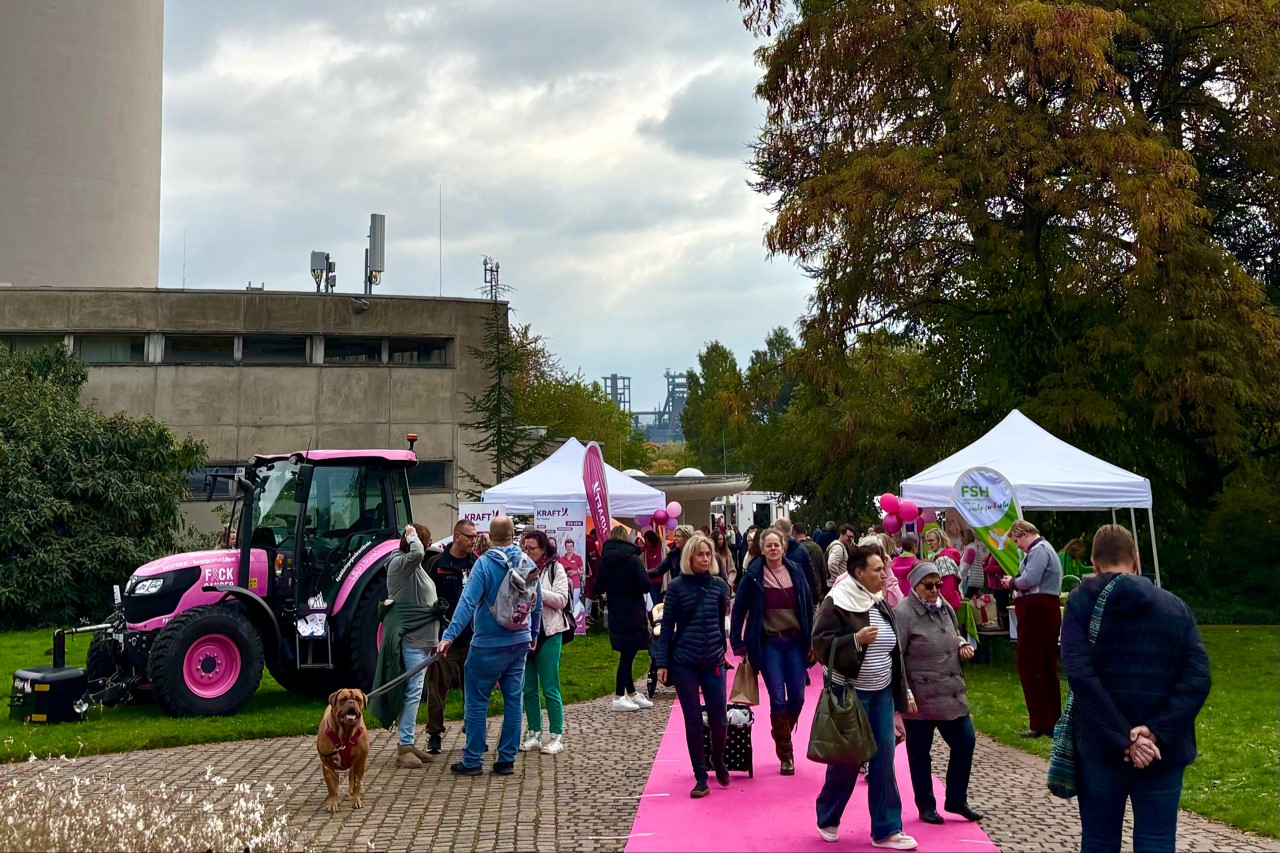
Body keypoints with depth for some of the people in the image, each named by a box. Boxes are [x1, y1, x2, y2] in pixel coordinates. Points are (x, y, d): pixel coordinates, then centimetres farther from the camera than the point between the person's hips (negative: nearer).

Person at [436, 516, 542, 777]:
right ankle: (507, 760, 13)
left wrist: (449, 635, -24)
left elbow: (468, 602, -21)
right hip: (520, 643, 5)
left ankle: (472, 761, 7)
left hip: (488, 646, -5)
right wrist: (532, 635, 25)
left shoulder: (485, 563, -12)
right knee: (513, 701, 10)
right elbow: (537, 604, 12)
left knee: (476, 702, 4)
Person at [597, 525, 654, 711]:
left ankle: (632, 694, 23)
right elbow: (645, 585, -16)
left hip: (615, 615, 6)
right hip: (632, 614, -6)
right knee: (627, 654, -1)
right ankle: (619, 698, 0)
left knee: (626, 654, 15)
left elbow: (598, 587, 7)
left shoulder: (604, 561, 3)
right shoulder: (632, 559, -12)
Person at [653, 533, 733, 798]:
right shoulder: (677, 586, -5)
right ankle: (701, 778, 15)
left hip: (713, 662, 2)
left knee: (718, 718, 3)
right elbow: (667, 626, -3)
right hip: (684, 663, -2)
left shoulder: (719, 586, 1)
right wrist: (662, 662, -6)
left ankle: (717, 759, 33)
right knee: (693, 720, 4)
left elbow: (722, 622, 10)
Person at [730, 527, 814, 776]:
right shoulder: (753, 575, -5)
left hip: (795, 641, 3)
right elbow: (739, 610, -1)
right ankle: (786, 755, 11)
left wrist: (811, 641, 5)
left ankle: (782, 736, 33)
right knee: (778, 700, -3)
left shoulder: (795, 571, 3)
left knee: (797, 698, 4)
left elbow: (808, 607, 8)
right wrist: (738, 644, -2)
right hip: (768, 644, -3)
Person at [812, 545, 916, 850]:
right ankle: (827, 819, 25)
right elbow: (820, 644, -17)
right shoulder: (837, 603, -13)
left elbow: (895, 653, 16)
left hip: (881, 694, 6)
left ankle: (886, 830, 12)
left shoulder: (881, 604, 8)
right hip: (848, 693, -6)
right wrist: (856, 640, -28)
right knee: (846, 759, 3)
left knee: (883, 760, 4)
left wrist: (904, 693, 15)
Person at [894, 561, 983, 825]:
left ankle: (956, 800, 24)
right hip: (920, 698, -7)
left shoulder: (945, 607, 9)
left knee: (965, 742, 8)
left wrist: (963, 645, 5)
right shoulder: (903, 613, -14)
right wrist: (904, 693, -19)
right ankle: (926, 805, 22)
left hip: (952, 693, 7)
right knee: (920, 752, 6)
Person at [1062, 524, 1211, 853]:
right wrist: (1157, 733, -14)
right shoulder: (1175, 606, 4)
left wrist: (1123, 738, -16)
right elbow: (1198, 680, -7)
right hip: (1164, 751, 1)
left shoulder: (1081, 603, -3)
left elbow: (1081, 677, -16)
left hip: (1100, 748, -1)